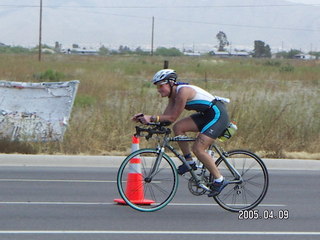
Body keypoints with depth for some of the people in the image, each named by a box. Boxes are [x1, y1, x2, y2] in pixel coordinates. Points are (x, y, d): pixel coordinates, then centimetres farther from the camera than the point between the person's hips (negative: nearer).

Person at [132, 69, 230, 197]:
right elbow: (166, 116, 3)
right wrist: (145, 117, -7)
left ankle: (219, 180, -6)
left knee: (198, 148, -16)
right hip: (206, 115, 9)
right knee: (178, 127, -3)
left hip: (218, 115, -9)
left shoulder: (183, 91, -22)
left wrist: (151, 118, -24)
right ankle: (189, 162, 6)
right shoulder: (174, 94, 7)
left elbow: (172, 117, -22)